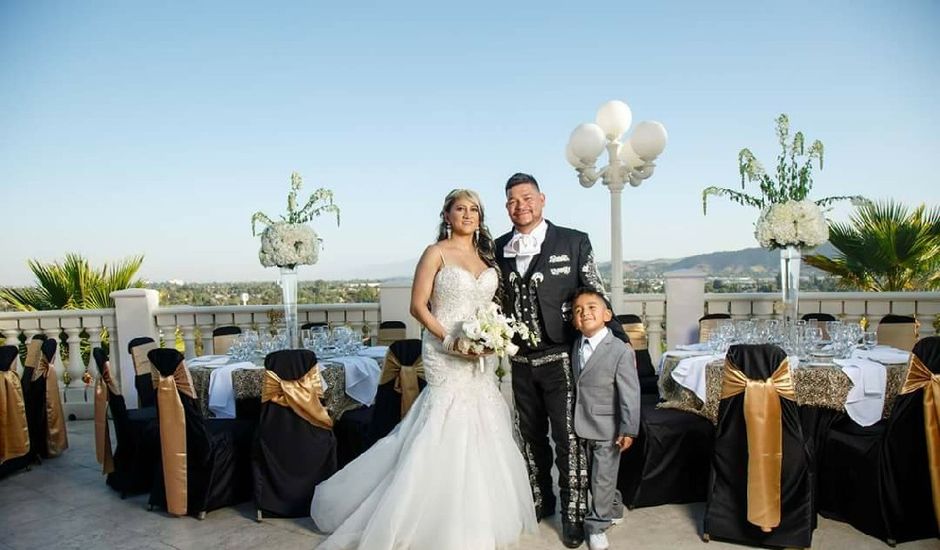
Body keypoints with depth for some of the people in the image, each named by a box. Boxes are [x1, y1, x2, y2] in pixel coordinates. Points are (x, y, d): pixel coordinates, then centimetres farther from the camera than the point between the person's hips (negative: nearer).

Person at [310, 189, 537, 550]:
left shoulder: (486, 256, 13)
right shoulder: (436, 252, -4)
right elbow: (418, 306, -9)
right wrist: (450, 340, -18)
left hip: (482, 357, 6)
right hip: (446, 354, -6)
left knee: (481, 436, 11)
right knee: (448, 438, -3)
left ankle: (479, 519, 28)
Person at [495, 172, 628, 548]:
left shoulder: (574, 242, -5)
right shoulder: (499, 249, 4)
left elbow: (595, 296, -2)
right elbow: (496, 301, 11)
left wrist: (619, 339, -5)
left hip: (560, 358, -3)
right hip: (520, 361, 4)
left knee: (568, 439, 3)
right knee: (531, 437, 18)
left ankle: (573, 514, 21)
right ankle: (540, 502, 36)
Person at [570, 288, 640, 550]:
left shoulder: (621, 351, -17)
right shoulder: (576, 347, 2)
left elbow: (630, 395, -16)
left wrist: (628, 430, -15)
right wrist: (574, 422, 15)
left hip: (606, 428, -6)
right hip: (582, 427, 6)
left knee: (603, 478, 6)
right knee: (594, 475, 20)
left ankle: (597, 525, 23)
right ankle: (613, 508, 43)